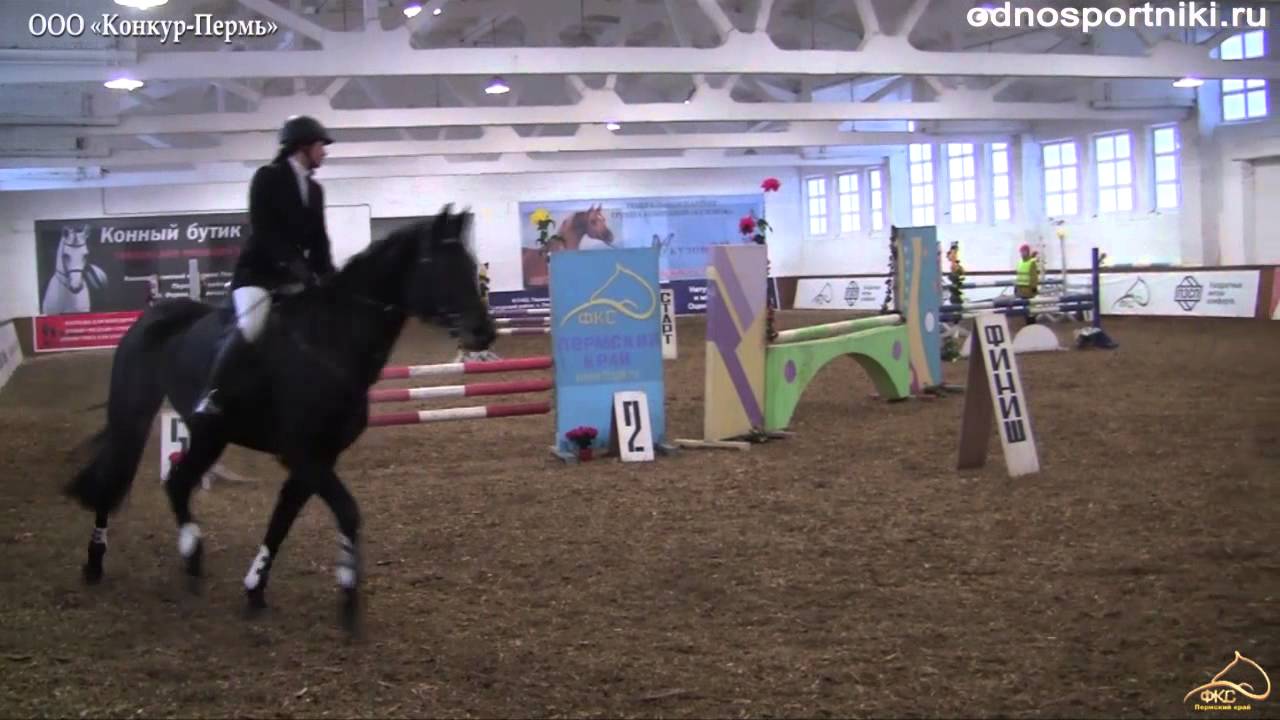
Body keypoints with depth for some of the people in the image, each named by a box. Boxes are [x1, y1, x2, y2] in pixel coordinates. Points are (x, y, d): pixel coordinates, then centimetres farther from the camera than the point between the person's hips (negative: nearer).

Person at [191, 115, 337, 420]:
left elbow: (319, 240, 10)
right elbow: (263, 230, -16)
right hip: (258, 270, -7)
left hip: (295, 274, 7)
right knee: (250, 326, -29)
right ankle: (210, 395, -22)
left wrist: (328, 276, -5)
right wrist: (291, 264, -26)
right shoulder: (268, 177, -6)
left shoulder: (314, 189, 13)